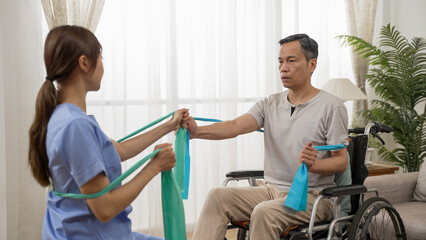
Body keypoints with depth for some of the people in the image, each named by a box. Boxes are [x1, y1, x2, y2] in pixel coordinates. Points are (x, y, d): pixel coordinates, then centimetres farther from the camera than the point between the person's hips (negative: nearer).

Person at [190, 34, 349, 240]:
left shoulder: (331, 106, -5)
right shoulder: (270, 104, 9)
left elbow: (341, 161, -6)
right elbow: (236, 126, -8)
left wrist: (313, 165, -29)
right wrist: (198, 132, -28)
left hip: (312, 195, -5)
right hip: (271, 189, 5)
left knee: (265, 212, -32)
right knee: (218, 196, -15)